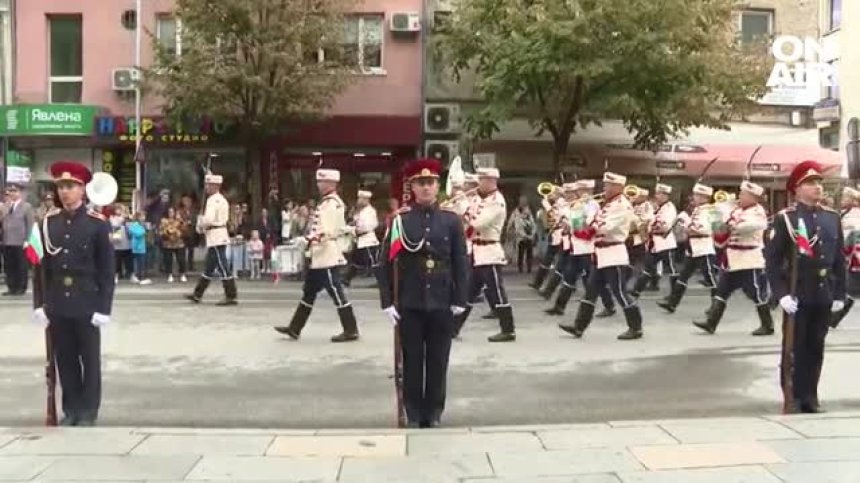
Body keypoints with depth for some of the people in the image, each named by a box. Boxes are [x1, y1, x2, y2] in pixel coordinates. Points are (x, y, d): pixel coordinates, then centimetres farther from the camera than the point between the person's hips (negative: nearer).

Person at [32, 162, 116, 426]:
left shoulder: (98, 223, -6)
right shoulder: (48, 222, 5)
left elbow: (107, 270, -6)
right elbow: (42, 265, 7)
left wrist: (104, 307, -11)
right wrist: (40, 302, 2)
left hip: (87, 305, -3)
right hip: (57, 305, 4)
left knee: (89, 360, 6)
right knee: (65, 359, 11)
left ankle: (88, 412, 17)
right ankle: (71, 409, 23)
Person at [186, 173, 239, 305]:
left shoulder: (213, 200, -14)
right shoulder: (222, 200, 17)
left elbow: (208, 219, -23)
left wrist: (200, 226, -3)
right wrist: (204, 226, 10)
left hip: (215, 237, -10)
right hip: (220, 236, 10)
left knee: (223, 267, -8)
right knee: (209, 267, 14)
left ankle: (231, 296, -6)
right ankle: (197, 294, 22)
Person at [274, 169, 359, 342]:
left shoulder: (330, 203, -16)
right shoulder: (330, 202, 15)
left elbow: (328, 231, -24)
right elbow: (341, 228, 21)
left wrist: (310, 240, -22)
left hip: (327, 257, -11)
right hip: (321, 257, 11)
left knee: (336, 292, -5)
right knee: (309, 291, 13)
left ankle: (351, 331, 1)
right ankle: (294, 328, 20)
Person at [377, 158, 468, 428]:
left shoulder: (452, 220, 3)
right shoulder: (400, 220, -1)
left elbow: (461, 263, 4)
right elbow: (386, 264, -1)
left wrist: (460, 300, -2)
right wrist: (388, 302, -6)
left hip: (442, 304, 1)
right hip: (409, 305, -1)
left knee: (438, 362, 8)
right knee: (412, 361, 7)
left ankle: (434, 413, 22)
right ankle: (414, 414, 19)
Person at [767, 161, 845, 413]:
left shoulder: (832, 217, 9)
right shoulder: (785, 218, -6)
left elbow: (839, 259, 11)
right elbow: (773, 260, -9)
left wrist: (839, 294, 7)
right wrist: (781, 294, -16)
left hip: (824, 296, 4)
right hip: (797, 296, -4)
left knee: (816, 348, 10)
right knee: (794, 348, 2)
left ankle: (810, 396, 20)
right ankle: (793, 399, 10)